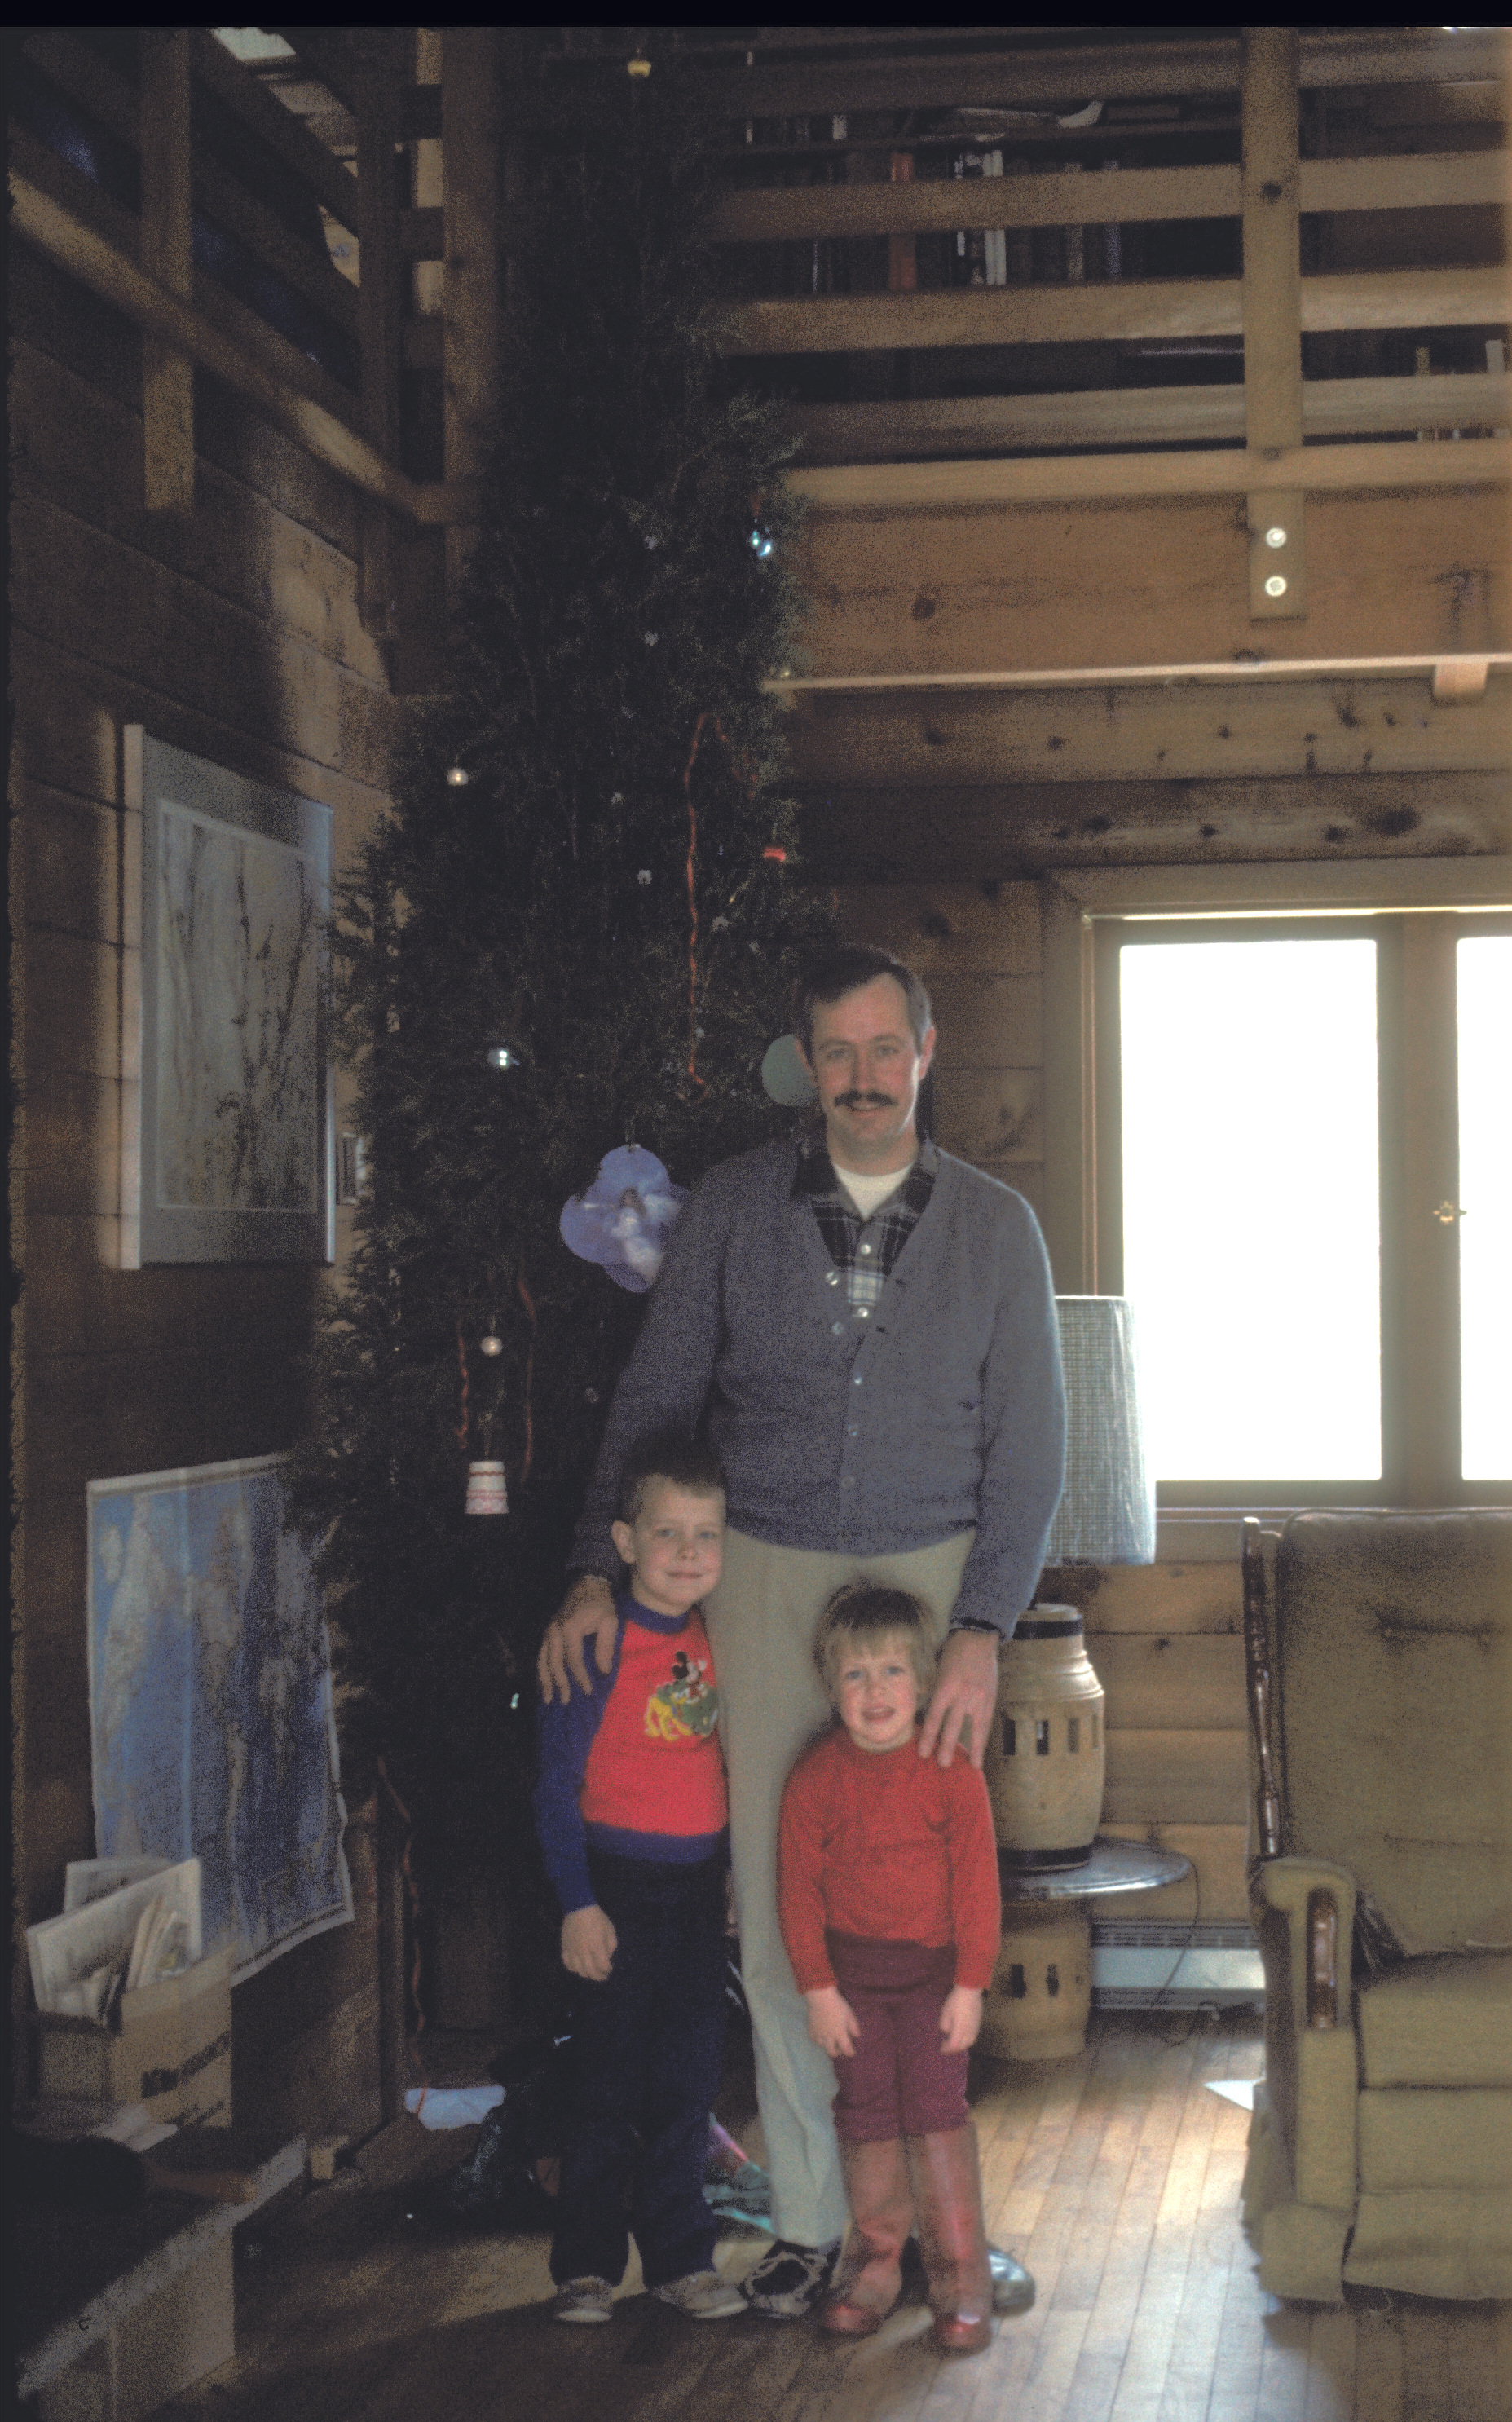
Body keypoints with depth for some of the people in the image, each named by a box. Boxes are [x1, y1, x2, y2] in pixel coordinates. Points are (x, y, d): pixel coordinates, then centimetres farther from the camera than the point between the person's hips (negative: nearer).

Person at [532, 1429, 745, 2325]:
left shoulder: (714, 1639, 5)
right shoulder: (601, 1643, -13)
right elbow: (558, 1781, -12)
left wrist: (736, 1874, 16)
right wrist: (578, 1904, -15)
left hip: (699, 1882, 5)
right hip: (620, 1880, -5)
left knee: (688, 2080, 12)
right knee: (608, 2081, 3)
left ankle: (681, 2254, 23)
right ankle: (587, 2262, 16)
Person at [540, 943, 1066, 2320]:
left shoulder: (994, 1227, 1)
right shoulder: (735, 1209, 1)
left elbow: (1027, 1447, 0)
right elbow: (654, 1402, 6)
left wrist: (982, 1632, -10)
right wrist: (597, 1570, -3)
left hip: (934, 1575, 0)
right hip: (769, 1577, 0)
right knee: (780, 1901, -1)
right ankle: (813, 2220, 10)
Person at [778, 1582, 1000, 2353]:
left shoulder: (951, 1771, -11)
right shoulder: (815, 1776, -8)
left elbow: (977, 1883, -7)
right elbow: (798, 1888, -3)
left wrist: (970, 1984, -8)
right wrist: (818, 1989, -5)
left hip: (934, 1967, -2)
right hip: (851, 1968, 2)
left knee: (935, 2111, -4)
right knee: (866, 2115, 7)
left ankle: (960, 2276, 6)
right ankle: (875, 2260, 19)